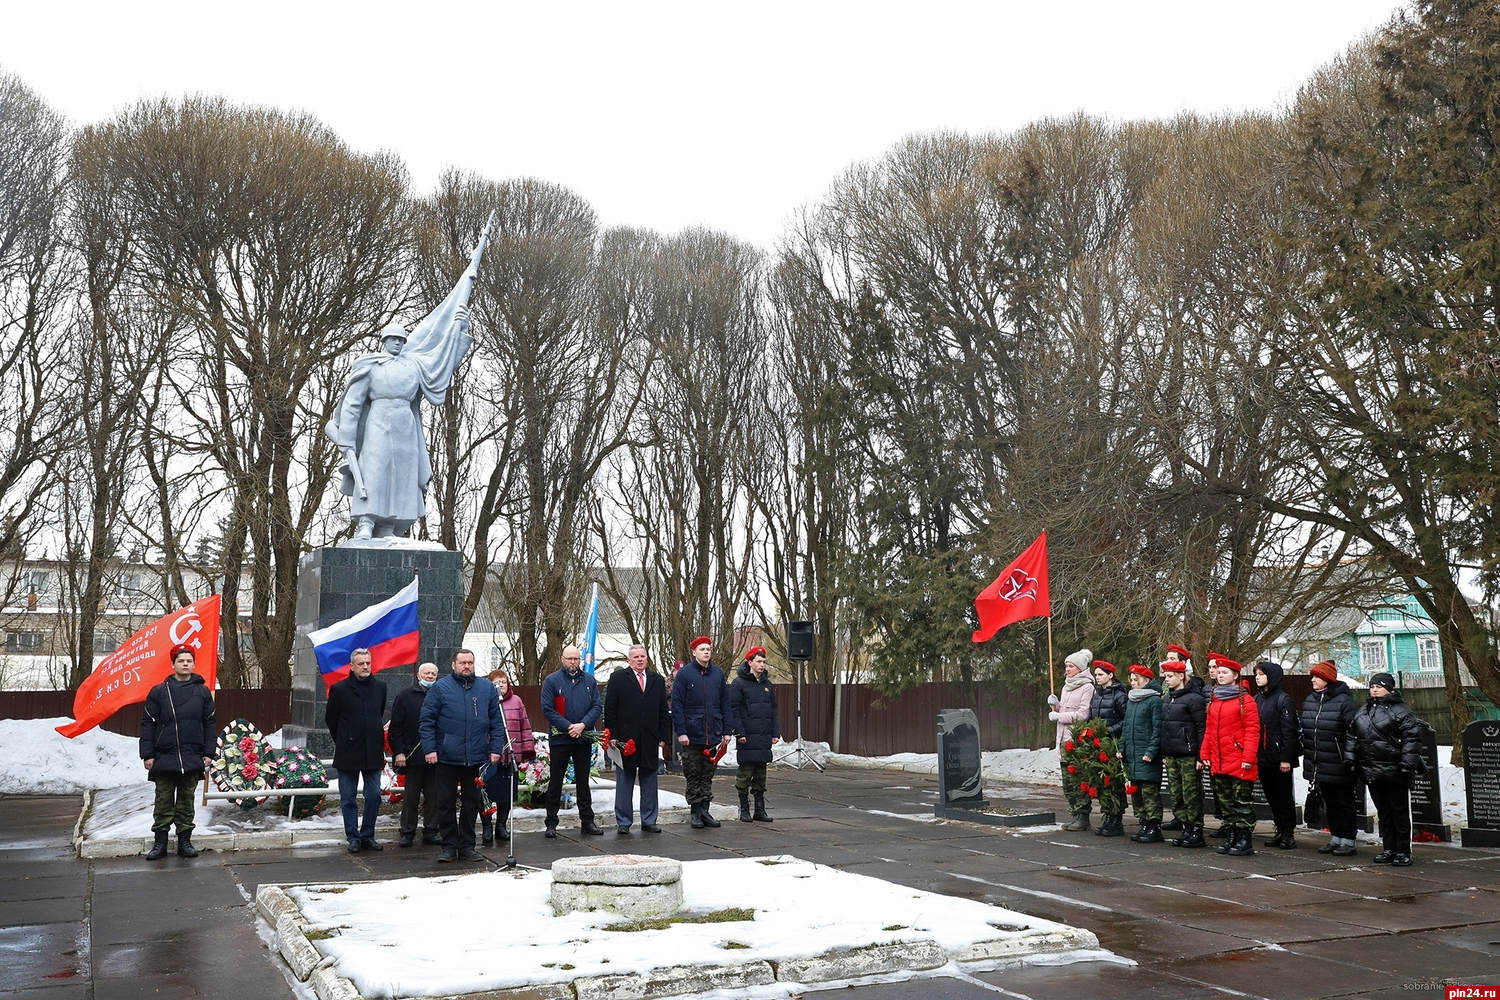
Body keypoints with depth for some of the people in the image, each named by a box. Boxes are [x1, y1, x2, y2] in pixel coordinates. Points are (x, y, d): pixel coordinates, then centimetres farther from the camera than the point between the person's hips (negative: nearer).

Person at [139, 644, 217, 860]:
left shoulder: (203, 692, 6)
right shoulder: (158, 692, 2)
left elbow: (209, 724, 7)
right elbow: (148, 724, 2)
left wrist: (209, 753, 1)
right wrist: (147, 754, -4)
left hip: (192, 760, 1)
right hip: (164, 759, -1)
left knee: (186, 802, 9)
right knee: (163, 802, 4)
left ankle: (185, 840, 16)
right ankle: (160, 842, 11)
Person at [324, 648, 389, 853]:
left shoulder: (380, 687, 3)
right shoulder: (339, 689, -7)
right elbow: (330, 719, 5)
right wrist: (343, 741, 10)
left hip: (373, 752, 3)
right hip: (348, 752, -3)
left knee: (374, 796, 5)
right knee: (348, 798, 5)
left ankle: (368, 835, 17)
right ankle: (353, 837, 14)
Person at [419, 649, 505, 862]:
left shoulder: (487, 688, 6)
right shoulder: (440, 688, -1)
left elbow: (497, 721, 8)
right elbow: (426, 721, -3)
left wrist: (496, 748, 0)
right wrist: (430, 748, -11)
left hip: (476, 758, 2)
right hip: (447, 757, -2)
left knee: (472, 804, 10)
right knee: (446, 804, 4)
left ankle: (467, 846, 20)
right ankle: (449, 846, 15)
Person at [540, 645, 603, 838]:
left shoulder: (589, 680, 4)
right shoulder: (552, 680, -4)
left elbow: (597, 706, 0)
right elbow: (547, 709, -9)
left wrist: (582, 725, -15)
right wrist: (569, 727, -16)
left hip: (584, 739, 3)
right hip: (559, 738, -3)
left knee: (583, 781, 11)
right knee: (555, 782, 5)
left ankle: (587, 820, 18)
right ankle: (551, 822, 12)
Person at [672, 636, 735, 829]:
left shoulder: (718, 674, 8)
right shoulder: (684, 673, -5)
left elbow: (726, 704, 10)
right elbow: (676, 705, -7)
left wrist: (727, 730, 5)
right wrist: (681, 731, -13)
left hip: (713, 734, 4)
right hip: (692, 734, -3)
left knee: (708, 775, 10)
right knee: (693, 775, 5)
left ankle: (705, 810, 18)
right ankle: (696, 812, 13)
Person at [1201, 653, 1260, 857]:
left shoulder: (1245, 700, -8)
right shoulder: (1214, 700, 14)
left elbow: (1252, 730, -12)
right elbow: (1209, 729, 16)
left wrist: (1248, 757, -18)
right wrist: (1205, 754, 11)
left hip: (1239, 763, -7)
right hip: (1219, 762, 7)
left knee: (1241, 801, -1)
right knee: (1225, 802, 12)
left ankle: (1245, 840, 5)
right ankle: (1231, 836, 21)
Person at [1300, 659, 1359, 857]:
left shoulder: (1344, 701, -11)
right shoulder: (1309, 701, 10)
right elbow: (1304, 730, 17)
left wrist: (1350, 756, -19)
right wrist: (1305, 755, 17)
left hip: (1338, 766, -7)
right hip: (1319, 765, 7)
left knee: (1345, 802, 4)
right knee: (1329, 803, 14)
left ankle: (1348, 841, 11)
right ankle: (1335, 838, 24)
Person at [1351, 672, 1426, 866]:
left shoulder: (1400, 710, -6)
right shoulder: (1362, 712, 15)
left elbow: (1412, 739, -12)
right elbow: (1353, 737, 22)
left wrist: (1407, 765, -19)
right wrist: (1354, 763, 16)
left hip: (1394, 771, -7)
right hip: (1371, 772, 7)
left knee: (1400, 812, 1)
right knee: (1383, 812, 12)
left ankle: (1403, 852, 7)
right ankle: (1389, 849, 20)